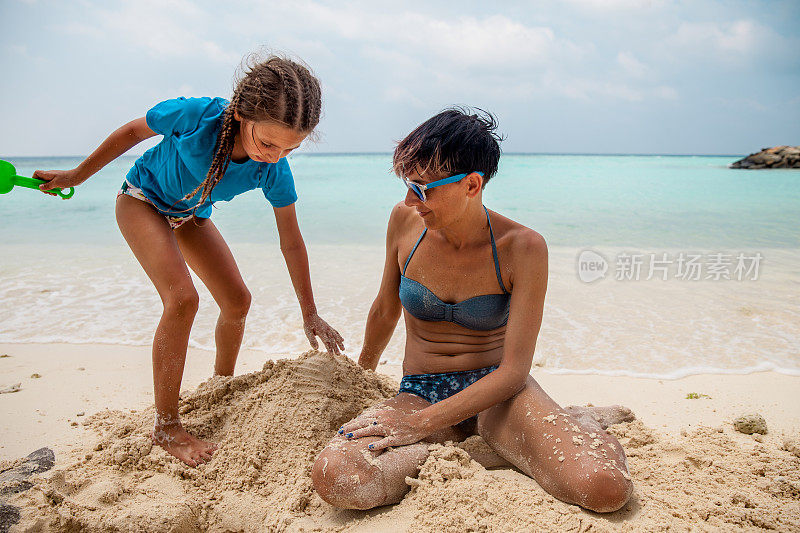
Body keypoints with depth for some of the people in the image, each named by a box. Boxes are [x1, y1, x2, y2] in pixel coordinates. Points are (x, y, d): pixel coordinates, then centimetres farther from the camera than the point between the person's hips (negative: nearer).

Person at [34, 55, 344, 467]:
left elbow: (291, 241, -17)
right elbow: (134, 131, -17)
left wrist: (310, 314, -12)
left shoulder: (274, 171, -27)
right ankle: (166, 426, -11)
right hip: (142, 200, -4)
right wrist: (76, 176, -3)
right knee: (182, 297, -24)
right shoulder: (195, 116, -37)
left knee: (237, 301, 0)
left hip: (191, 214, 5)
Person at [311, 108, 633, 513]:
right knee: (336, 478, -29)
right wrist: (362, 372, 26)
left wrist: (420, 424, -22)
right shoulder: (405, 221, -6)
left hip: (496, 392, -3)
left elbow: (514, 369, -16)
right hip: (420, 392, 3)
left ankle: (580, 422, 4)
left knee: (605, 486, -31)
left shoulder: (522, 248, -16)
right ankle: (482, 454, -9)